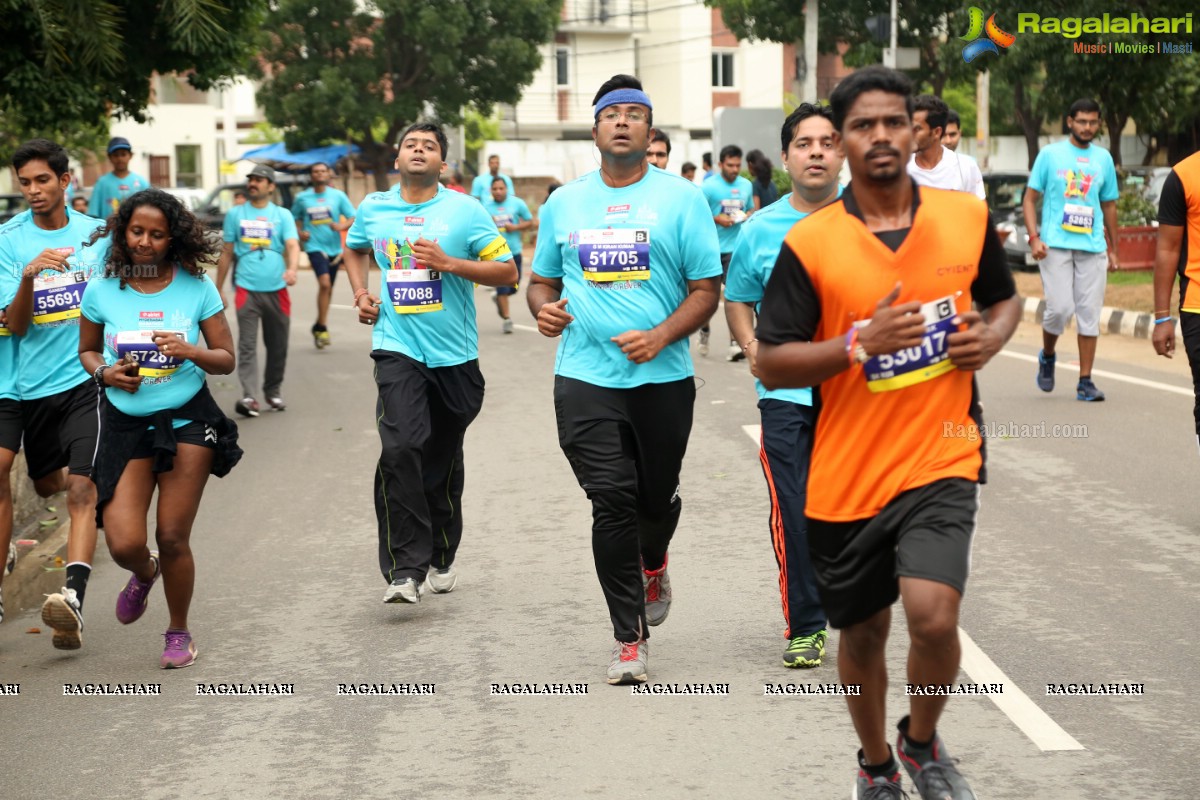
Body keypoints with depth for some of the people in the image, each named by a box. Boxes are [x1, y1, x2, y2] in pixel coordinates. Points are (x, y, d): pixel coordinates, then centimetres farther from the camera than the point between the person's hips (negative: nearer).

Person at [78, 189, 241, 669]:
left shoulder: (197, 288, -5)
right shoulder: (102, 291, -2)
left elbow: (226, 360, 0)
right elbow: (87, 350, 13)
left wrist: (190, 351, -20)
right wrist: (104, 372, -8)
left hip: (187, 419, -1)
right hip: (125, 425, 1)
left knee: (172, 538, 1)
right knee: (123, 543, -9)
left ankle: (179, 633, 26)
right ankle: (144, 573, 31)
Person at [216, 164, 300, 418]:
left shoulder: (282, 215, 7)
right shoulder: (235, 214, 10)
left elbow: (292, 245, -7)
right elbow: (227, 253, 13)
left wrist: (292, 269, -28)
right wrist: (218, 288, 11)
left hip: (276, 289, 1)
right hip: (247, 289, -1)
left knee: (278, 346, 8)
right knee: (247, 345, -11)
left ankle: (273, 392, 24)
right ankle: (249, 396, -18)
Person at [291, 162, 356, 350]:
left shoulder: (338, 195, 2)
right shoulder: (302, 198, 2)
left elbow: (353, 218, 1)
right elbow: (295, 218, 16)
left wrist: (341, 226, -19)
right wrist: (300, 232, -3)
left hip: (334, 247, 3)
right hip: (315, 246, -3)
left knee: (328, 288, 11)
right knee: (324, 283, -22)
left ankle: (318, 326, 29)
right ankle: (322, 327, -15)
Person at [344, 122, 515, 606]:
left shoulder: (464, 211, -1)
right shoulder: (373, 209, 7)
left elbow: (507, 272, -3)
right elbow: (354, 248, 30)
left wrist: (450, 263, -14)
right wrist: (360, 293, 13)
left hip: (454, 354, 0)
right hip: (397, 349, 0)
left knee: (444, 460, 12)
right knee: (400, 449, -20)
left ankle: (441, 558, 32)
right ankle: (404, 570, -18)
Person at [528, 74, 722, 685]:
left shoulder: (680, 198, 1)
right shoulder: (563, 204, 10)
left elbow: (706, 288, 0)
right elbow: (541, 279, 20)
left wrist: (660, 337, -16)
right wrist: (543, 308, -5)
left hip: (663, 378, -1)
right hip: (585, 377, 1)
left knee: (657, 496, 12)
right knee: (611, 501, -7)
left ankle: (653, 565, 48)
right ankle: (629, 639, 2)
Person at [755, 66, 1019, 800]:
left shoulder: (968, 217, 0)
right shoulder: (809, 243, -7)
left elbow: (1006, 298, 18)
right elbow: (771, 363, -7)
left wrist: (992, 336, -4)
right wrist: (860, 342, -20)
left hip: (941, 458, 0)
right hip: (847, 474, 0)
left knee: (933, 616, -18)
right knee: (863, 634, 13)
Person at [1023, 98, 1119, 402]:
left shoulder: (1103, 158, 12)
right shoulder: (1050, 154, 3)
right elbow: (1030, 199, 3)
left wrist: (1113, 249, 17)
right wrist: (1034, 238, -9)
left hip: (1092, 247, 3)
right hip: (1055, 245, -3)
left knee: (1089, 313, 0)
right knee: (1060, 308, -10)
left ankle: (1085, 382, 5)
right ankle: (1047, 356, 20)